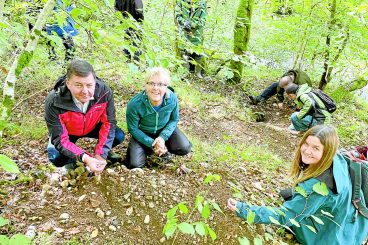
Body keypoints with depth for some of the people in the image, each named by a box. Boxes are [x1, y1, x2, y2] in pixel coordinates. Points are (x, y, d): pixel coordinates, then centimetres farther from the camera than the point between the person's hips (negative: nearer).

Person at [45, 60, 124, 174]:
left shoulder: (104, 91, -31)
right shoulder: (54, 102, -37)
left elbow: (109, 122, -19)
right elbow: (60, 140, -30)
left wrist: (101, 154, -26)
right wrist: (85, 159, -43)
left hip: (92, 127, 2)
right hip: (67, 133, -2)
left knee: (119, 136, -19)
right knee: (56, 158, -27)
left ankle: (101, 151, 14)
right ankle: (70, 161, 9)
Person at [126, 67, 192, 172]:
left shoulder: (172, 99, -25)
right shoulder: (134, 104, -31)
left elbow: (174, 120, -7)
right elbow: (133, 129, -16)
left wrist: (163, 137, -22)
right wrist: (152, 143, -23)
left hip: (164, 130, 1)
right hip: (143, 134, -1)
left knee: (184, 148, -22)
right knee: (134, 164, -17)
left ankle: (163, 148, 11)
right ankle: (148, 149, 16)